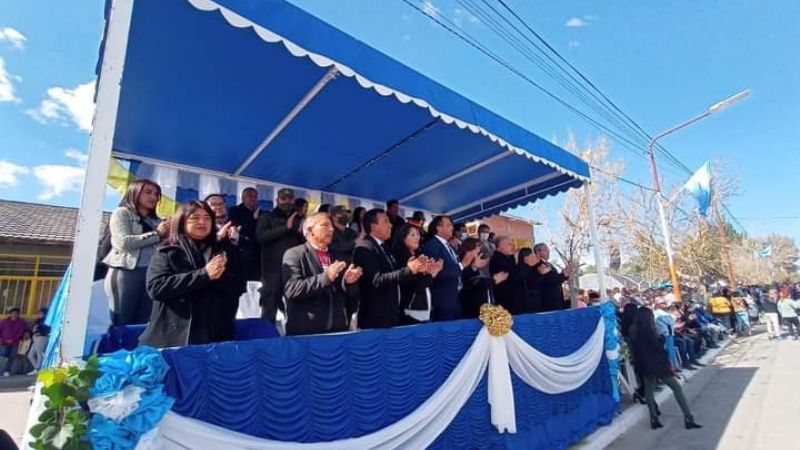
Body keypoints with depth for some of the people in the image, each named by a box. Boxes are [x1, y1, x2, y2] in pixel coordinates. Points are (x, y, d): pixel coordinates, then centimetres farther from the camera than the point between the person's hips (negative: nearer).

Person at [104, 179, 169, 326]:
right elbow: (123, 242, -8)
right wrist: (156, 234, -5)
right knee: (121, 324, -1)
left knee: (143, 324, 4)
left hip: (151, 274, 4)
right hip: (126, 272, -4)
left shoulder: (156, 221, 18)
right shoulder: (122, 213, 7)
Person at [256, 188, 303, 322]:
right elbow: (260, 236, -11)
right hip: (273, 269, -2)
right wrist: (285, 227, -14)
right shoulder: (267, 217, 6)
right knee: (269, 310, 3)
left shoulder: (299, 219, 14)